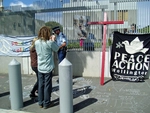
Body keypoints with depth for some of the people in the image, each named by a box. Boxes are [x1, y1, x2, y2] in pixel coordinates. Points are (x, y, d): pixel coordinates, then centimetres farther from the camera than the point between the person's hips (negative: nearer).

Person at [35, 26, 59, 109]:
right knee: (47, 86, 6)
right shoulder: (49, 43, -17)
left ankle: (40, 102, 24)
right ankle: (46, 103, 17)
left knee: (40, 85, 13)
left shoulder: (36, 42, -2)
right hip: (48, 68, -5)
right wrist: (53, 40, 7)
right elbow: (56, 49, -2)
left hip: (40, 68, 5)